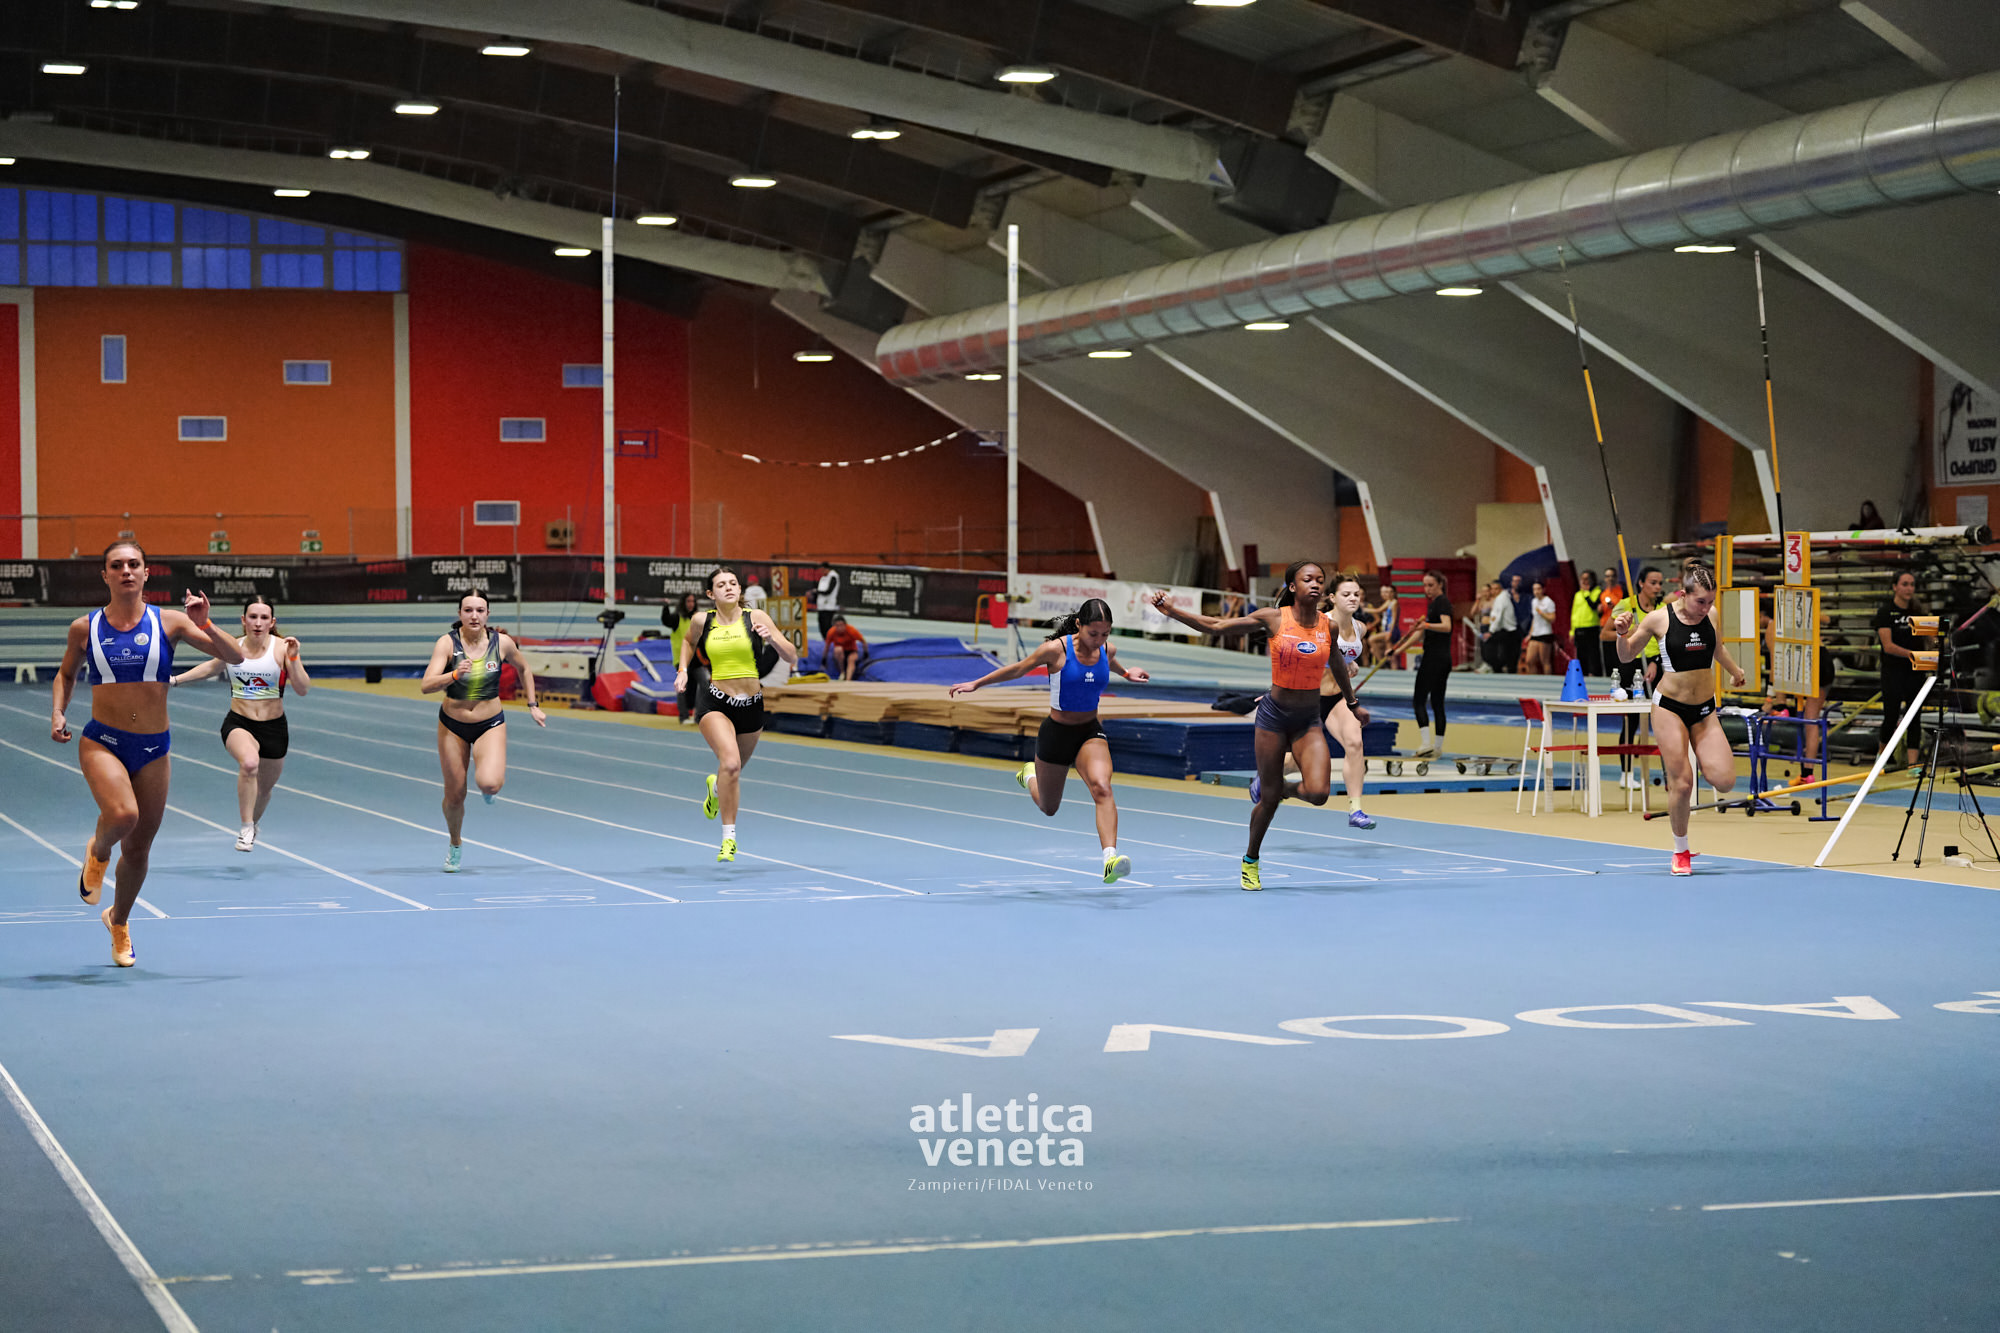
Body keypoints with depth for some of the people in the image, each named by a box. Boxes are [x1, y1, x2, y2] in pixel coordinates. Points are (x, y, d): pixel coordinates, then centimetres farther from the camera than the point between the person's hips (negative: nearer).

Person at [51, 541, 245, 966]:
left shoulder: (169, 622, -2)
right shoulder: (85, 628, 0)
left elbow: (235, 656, -6)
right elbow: (67, 673, 19)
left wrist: (205, 624, -21)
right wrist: (58, 713, 4)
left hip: (154, 748, 2)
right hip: (102, 742, -2)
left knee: (138, 848, 10)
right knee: (122, 815, -31)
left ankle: (119, 921, 38)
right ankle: (98, 853, 6)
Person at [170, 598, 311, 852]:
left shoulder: (282, 648, -9)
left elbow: (303, 689, -15)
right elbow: (210, 668, 20)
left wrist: (294, 658, -26)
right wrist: (175, 679, 18)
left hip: (274, 728, 0)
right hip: (238, 724, 0)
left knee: (263, 789, 16)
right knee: (249, 763, -34)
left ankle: (253, 824, 50)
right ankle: (246, 828, -22)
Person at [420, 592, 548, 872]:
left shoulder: (502, 643, -11)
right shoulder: (447, 643, -17)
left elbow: (523, 669, 10)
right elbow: (427, 685, -28)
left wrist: (532, 705, 12)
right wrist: (455, 674, -44)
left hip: (491, 725, 0)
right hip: (452, 726, 0)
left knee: (489, 784, -25)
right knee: (454, 796, 7)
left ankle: (489, 784, 14)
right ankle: (455, 845, 37)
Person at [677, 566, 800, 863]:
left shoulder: (756, 618, -4)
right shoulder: (702, 620, -1)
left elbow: (792, 657, -4)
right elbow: (689, 641, 23)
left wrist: (772, 639, -21)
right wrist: (683, 670, 8)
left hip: (751, 705, 2)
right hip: (714, 703, -2)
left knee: (734, 770, 20)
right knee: (730, 763, -26)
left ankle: (716, 786, 59)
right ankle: (729, 837, -18)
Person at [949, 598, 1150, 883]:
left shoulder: (1108, 650, -7)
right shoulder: (1056, 649, -19)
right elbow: (1019, 669, -4)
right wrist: (976, 684, 0)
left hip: (1090, 733, 2)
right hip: (1056, 732, -2)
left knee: (1102, 788, -28)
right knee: (1048, 808, 17)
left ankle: (1110, 859, -40)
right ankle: (1030, 775, 53)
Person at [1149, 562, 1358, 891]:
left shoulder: (1328, 626, -1)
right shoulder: (1273, 618, -8)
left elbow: (1337, 665, 19)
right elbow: (1217, 626, -5)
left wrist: (1352, 703, 30)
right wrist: (1172, 611, -13)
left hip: (1309, 721, 2)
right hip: (1274, 715, -2)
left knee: (1318, 793, -17)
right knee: (1269, 798, 3)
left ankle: (1278, 787, 18)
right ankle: (1250, 861, 28)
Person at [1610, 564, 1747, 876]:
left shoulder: (1713, 616, -2)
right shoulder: (1658, 619, -12)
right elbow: (1626, 656, 2)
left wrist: (1735, 672, 38)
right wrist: (1622, 633, -18)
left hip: (1705, 709, 3)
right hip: (1669, 708, -3)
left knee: (1725, 782, -11)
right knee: (1681, 785, -7)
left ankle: (1701, 762, 25)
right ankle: (1681, 852, 13)